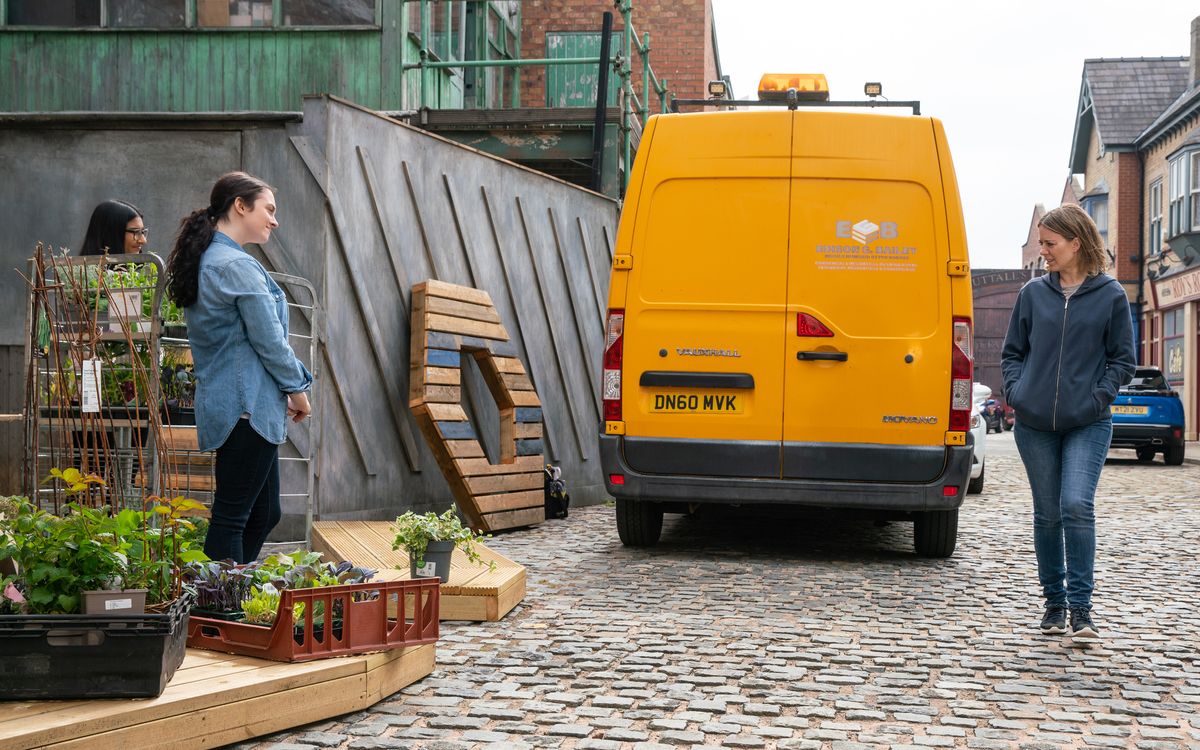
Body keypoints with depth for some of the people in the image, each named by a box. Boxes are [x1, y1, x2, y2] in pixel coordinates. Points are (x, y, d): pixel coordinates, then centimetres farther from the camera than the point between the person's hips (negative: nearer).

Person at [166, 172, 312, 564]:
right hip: (248, 405, -10)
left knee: (264, 514, 15)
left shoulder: (206, 262, 16)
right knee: (232, 517, -6)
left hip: (223, 398, 10)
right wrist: (297, 388, 1)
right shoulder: (238, 266, -15)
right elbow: (269, 340, -14)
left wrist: (283, 388, 17)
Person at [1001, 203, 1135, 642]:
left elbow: (1123, 360, 4)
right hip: (1035, 424, 3)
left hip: (1087, 425, -3)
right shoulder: (1033, 293, 6)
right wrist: (1015, 390, -1)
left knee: (1077, 506, -17)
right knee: (1047, 515, 8)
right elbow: (1012, 351, 14)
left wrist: (1098, 397, -9)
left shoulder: (1111, 295, 0)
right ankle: (1054, 602, 21)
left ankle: (1081, 608, -11)